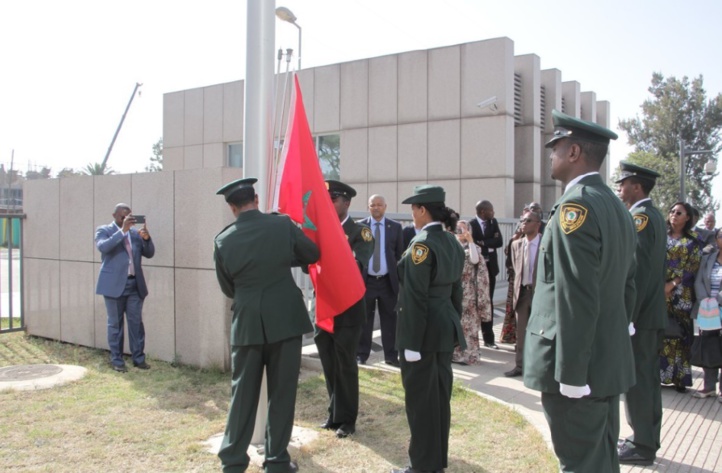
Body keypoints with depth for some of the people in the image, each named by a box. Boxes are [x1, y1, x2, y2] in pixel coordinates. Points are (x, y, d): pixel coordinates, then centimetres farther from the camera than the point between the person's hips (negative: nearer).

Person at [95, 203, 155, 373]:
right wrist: (122, 230, -23)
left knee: (136, 322, 5)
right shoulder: (104, 230, 2)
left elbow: (149, 253, 7)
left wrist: (146, 238, -12)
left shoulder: (135, 232, 12)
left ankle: (138, 358, 12)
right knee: (115, 323, 4)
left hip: (135, 284, 4)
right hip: (114, 285, -3)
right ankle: (116, 360, 12)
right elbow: (103, 246, -18)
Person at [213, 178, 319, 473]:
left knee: (243, 393, 12)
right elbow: (313, 254, 11)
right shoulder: (283, 225, -5)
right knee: (282, 392, 9)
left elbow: (228, 289, 8)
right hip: (285, 319, -1)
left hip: (246, 323, 1)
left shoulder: (223, 240, -2)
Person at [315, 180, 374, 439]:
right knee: (329, 364, 13)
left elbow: (356, 264, -22)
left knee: (345, 364, 2)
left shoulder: (360, 232, -6)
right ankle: (335, 413, 29)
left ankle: (346, 419, 16)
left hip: (348, 308, -5)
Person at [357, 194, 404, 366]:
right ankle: (362, 354, 17)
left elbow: (400, 253, 5)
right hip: (366, 280, -1)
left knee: (389, 319, 7)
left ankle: (391, 355, 15)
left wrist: (399, 277, -1)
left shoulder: (395, 227, 4)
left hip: (388, 281, 1)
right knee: (364, 319, 7)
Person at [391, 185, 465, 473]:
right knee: (439, 397, 16)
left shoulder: (422, 244, -17)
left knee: (421, 399, 2)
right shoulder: (453, 243, 9)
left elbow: (416, 298, -20)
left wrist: (412, 343, -18)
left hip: (424, 330, -9)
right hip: (445, 328, 9)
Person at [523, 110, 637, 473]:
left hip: (579, 371, -9)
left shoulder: (576, 205, -17)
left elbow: (576, 300, -23)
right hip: (610, 364, 10)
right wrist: (611, 344, 21)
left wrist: (570, 374, -20)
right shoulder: (617, 208, 12)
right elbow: (627, 289, 15)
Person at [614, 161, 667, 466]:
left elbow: (636, 270, -22)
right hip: (652, 312, 10)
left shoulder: (639, 216, -16)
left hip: (639, 315, -10)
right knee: (647, 379, 16)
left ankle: (642, 447, 9)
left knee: (637, 380, -1)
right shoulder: (653, 215, 14)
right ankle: (646, 439, 27)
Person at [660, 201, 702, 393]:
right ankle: (658, 373, 6)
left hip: (681, 294, -2)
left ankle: (679, 377, 5)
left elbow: (693, 266, -4)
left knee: (679, 333, -1)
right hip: (658, 291, 2)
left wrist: (672, 284, -14)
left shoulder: (693, 239, 4)